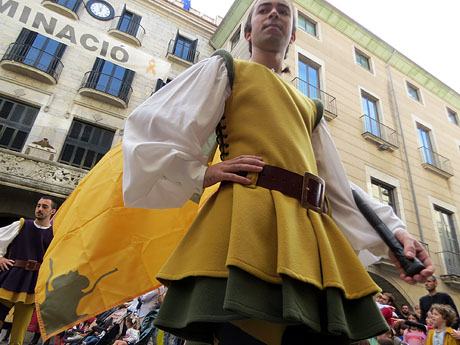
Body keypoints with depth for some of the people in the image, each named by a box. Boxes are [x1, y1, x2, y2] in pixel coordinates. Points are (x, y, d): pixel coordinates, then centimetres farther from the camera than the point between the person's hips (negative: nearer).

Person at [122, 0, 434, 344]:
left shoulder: (310, 108, 30)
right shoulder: (225, 69, 17)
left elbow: (339, 184, 25)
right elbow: (148, 126, 8)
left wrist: (394, 229, 14)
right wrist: (201, 174, -6)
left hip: (313, 235, 6)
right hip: (250, 221, -5)